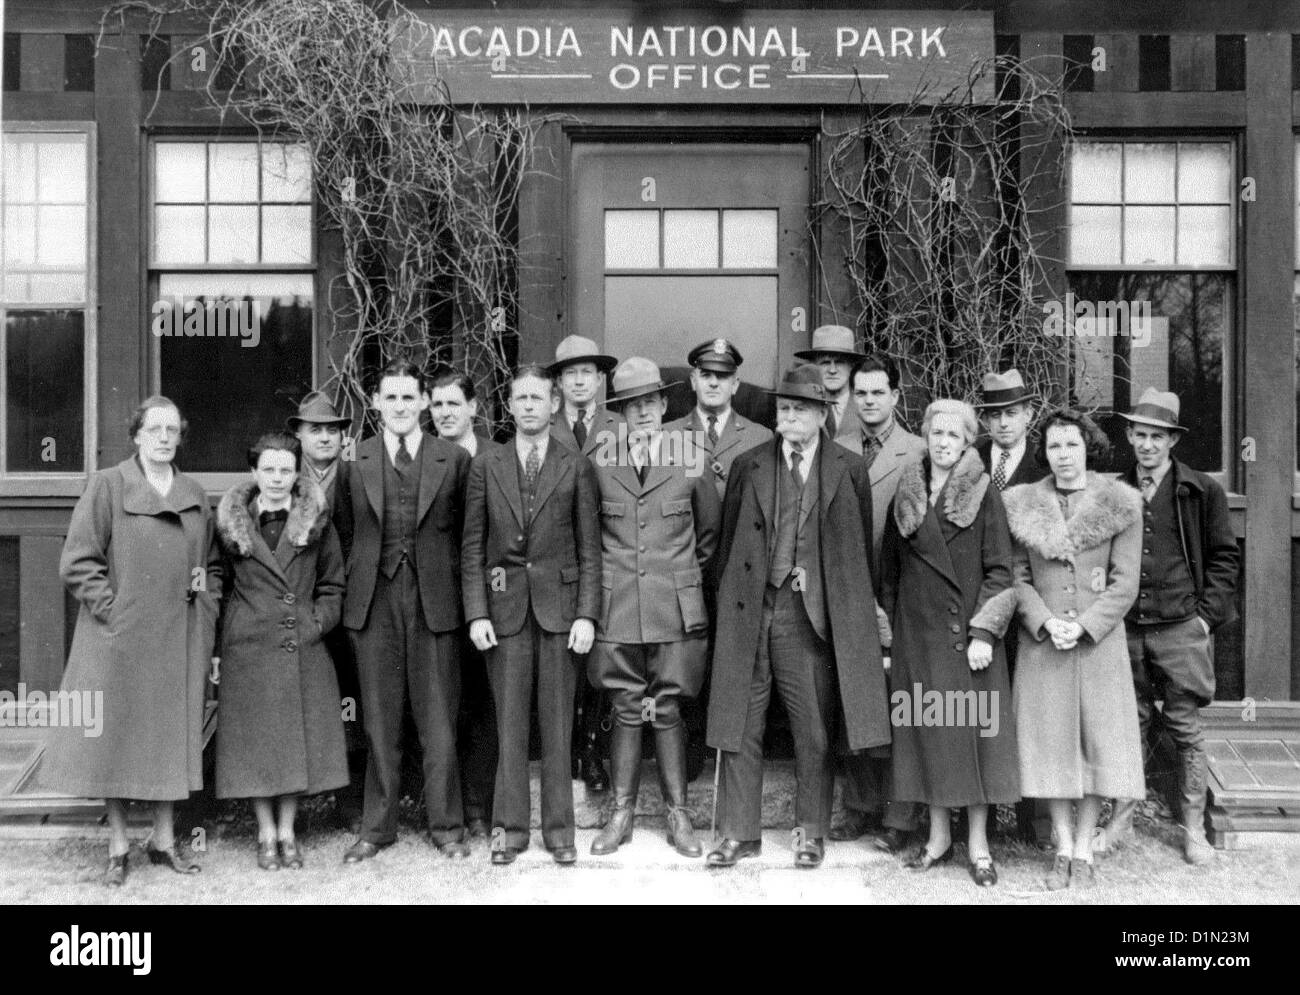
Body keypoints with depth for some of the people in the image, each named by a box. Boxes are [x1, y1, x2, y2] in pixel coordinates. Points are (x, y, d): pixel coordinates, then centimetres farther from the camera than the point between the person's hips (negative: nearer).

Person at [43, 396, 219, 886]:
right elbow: (77, 562, -7)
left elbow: (211, 561, 22)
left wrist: (206, 590, 5)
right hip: (120, 638, -4)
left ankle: (165, 839, 21)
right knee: (116, 734, 3)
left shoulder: (194, 495, 11)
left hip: (179, 640, 4)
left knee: (172, 734, 8)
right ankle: (118, 845, 16)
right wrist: (113, 607, -12)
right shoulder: (107, 486, -4)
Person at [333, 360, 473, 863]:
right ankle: (376, 826, 19)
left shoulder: (455, 460, 3)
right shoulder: (353, 463, 7)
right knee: (380, 721, 8)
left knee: (438, 721, 3)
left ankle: (446, 825, 16)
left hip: (435, 601, -1)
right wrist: (355, 590, 6)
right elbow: (344, 534, 12)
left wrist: (457, 591, 1)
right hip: (373, 603, 1)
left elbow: (466, 534, 5)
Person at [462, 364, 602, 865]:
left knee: (557, 721, 5)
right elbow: (472, 546, 5)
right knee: (510, 721, 4)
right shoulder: (485, 466, 7)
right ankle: (509, 827, 14)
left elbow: (589, 547, 3)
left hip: (558, 603, 0)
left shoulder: (576, 467, 5)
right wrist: (476, 612, -3)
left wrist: (587, 614, -5)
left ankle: (558, 828, 15)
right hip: (504, 604, 1)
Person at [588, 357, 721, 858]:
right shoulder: (599, 465, 3)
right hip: (618, 606, 1)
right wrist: (605, 577, 10)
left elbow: (709, 533, 13)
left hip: (675, 607, -1)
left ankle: (678, 815, 15)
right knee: (626, 710, 6)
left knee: (666, 710, 4)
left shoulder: (693, 462, 2)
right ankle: (621, 813, 16)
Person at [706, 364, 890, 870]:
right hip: (749, 610, 2)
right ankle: (739, 832, 15)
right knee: (740, 724, 4)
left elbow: (861, 548, 7)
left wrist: (856, 610, 4)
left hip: (812, 614, -1)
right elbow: (727, 542, 11)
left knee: (814, 730, 5)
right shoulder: (748, 466, 9)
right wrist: (727, 598, 6)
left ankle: (810, 831, 21)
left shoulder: (849, 470, 5)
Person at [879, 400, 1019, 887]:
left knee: (973, 730, 0)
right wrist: (891, 624, 9)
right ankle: (939, 835, 18)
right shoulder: (906, 498, 9)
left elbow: (999, 571, -4)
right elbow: (889, 569, 14)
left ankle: (978, 844, 10)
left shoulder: (984, 496, 0)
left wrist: (984, 632, -12)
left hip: (967, 633, -3)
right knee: (927, 731, 6)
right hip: (917, 634, 3)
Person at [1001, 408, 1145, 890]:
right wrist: (1046, 621, -12)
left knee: (1097, 740, 2)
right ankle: (1062, 849, 15)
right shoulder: (1022, 506, 4)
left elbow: (1125, 583, -3)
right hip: (1040, 641, 1)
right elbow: (1017, 577, 3)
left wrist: (1082, 625, -13)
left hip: (1100, 640, -1)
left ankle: (1084, 851, 13)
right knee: (1051, 741, 3)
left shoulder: (1120, 505, 0)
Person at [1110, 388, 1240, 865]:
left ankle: (1194, 829, 14)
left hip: (1181, 629, -2)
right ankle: (1122, 818, 19)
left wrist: (1208, 614, -3)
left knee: (1185, 729, 4)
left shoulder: (1202, 491, 1)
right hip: (1126, 630, 2)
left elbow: (1224, 557, 5)